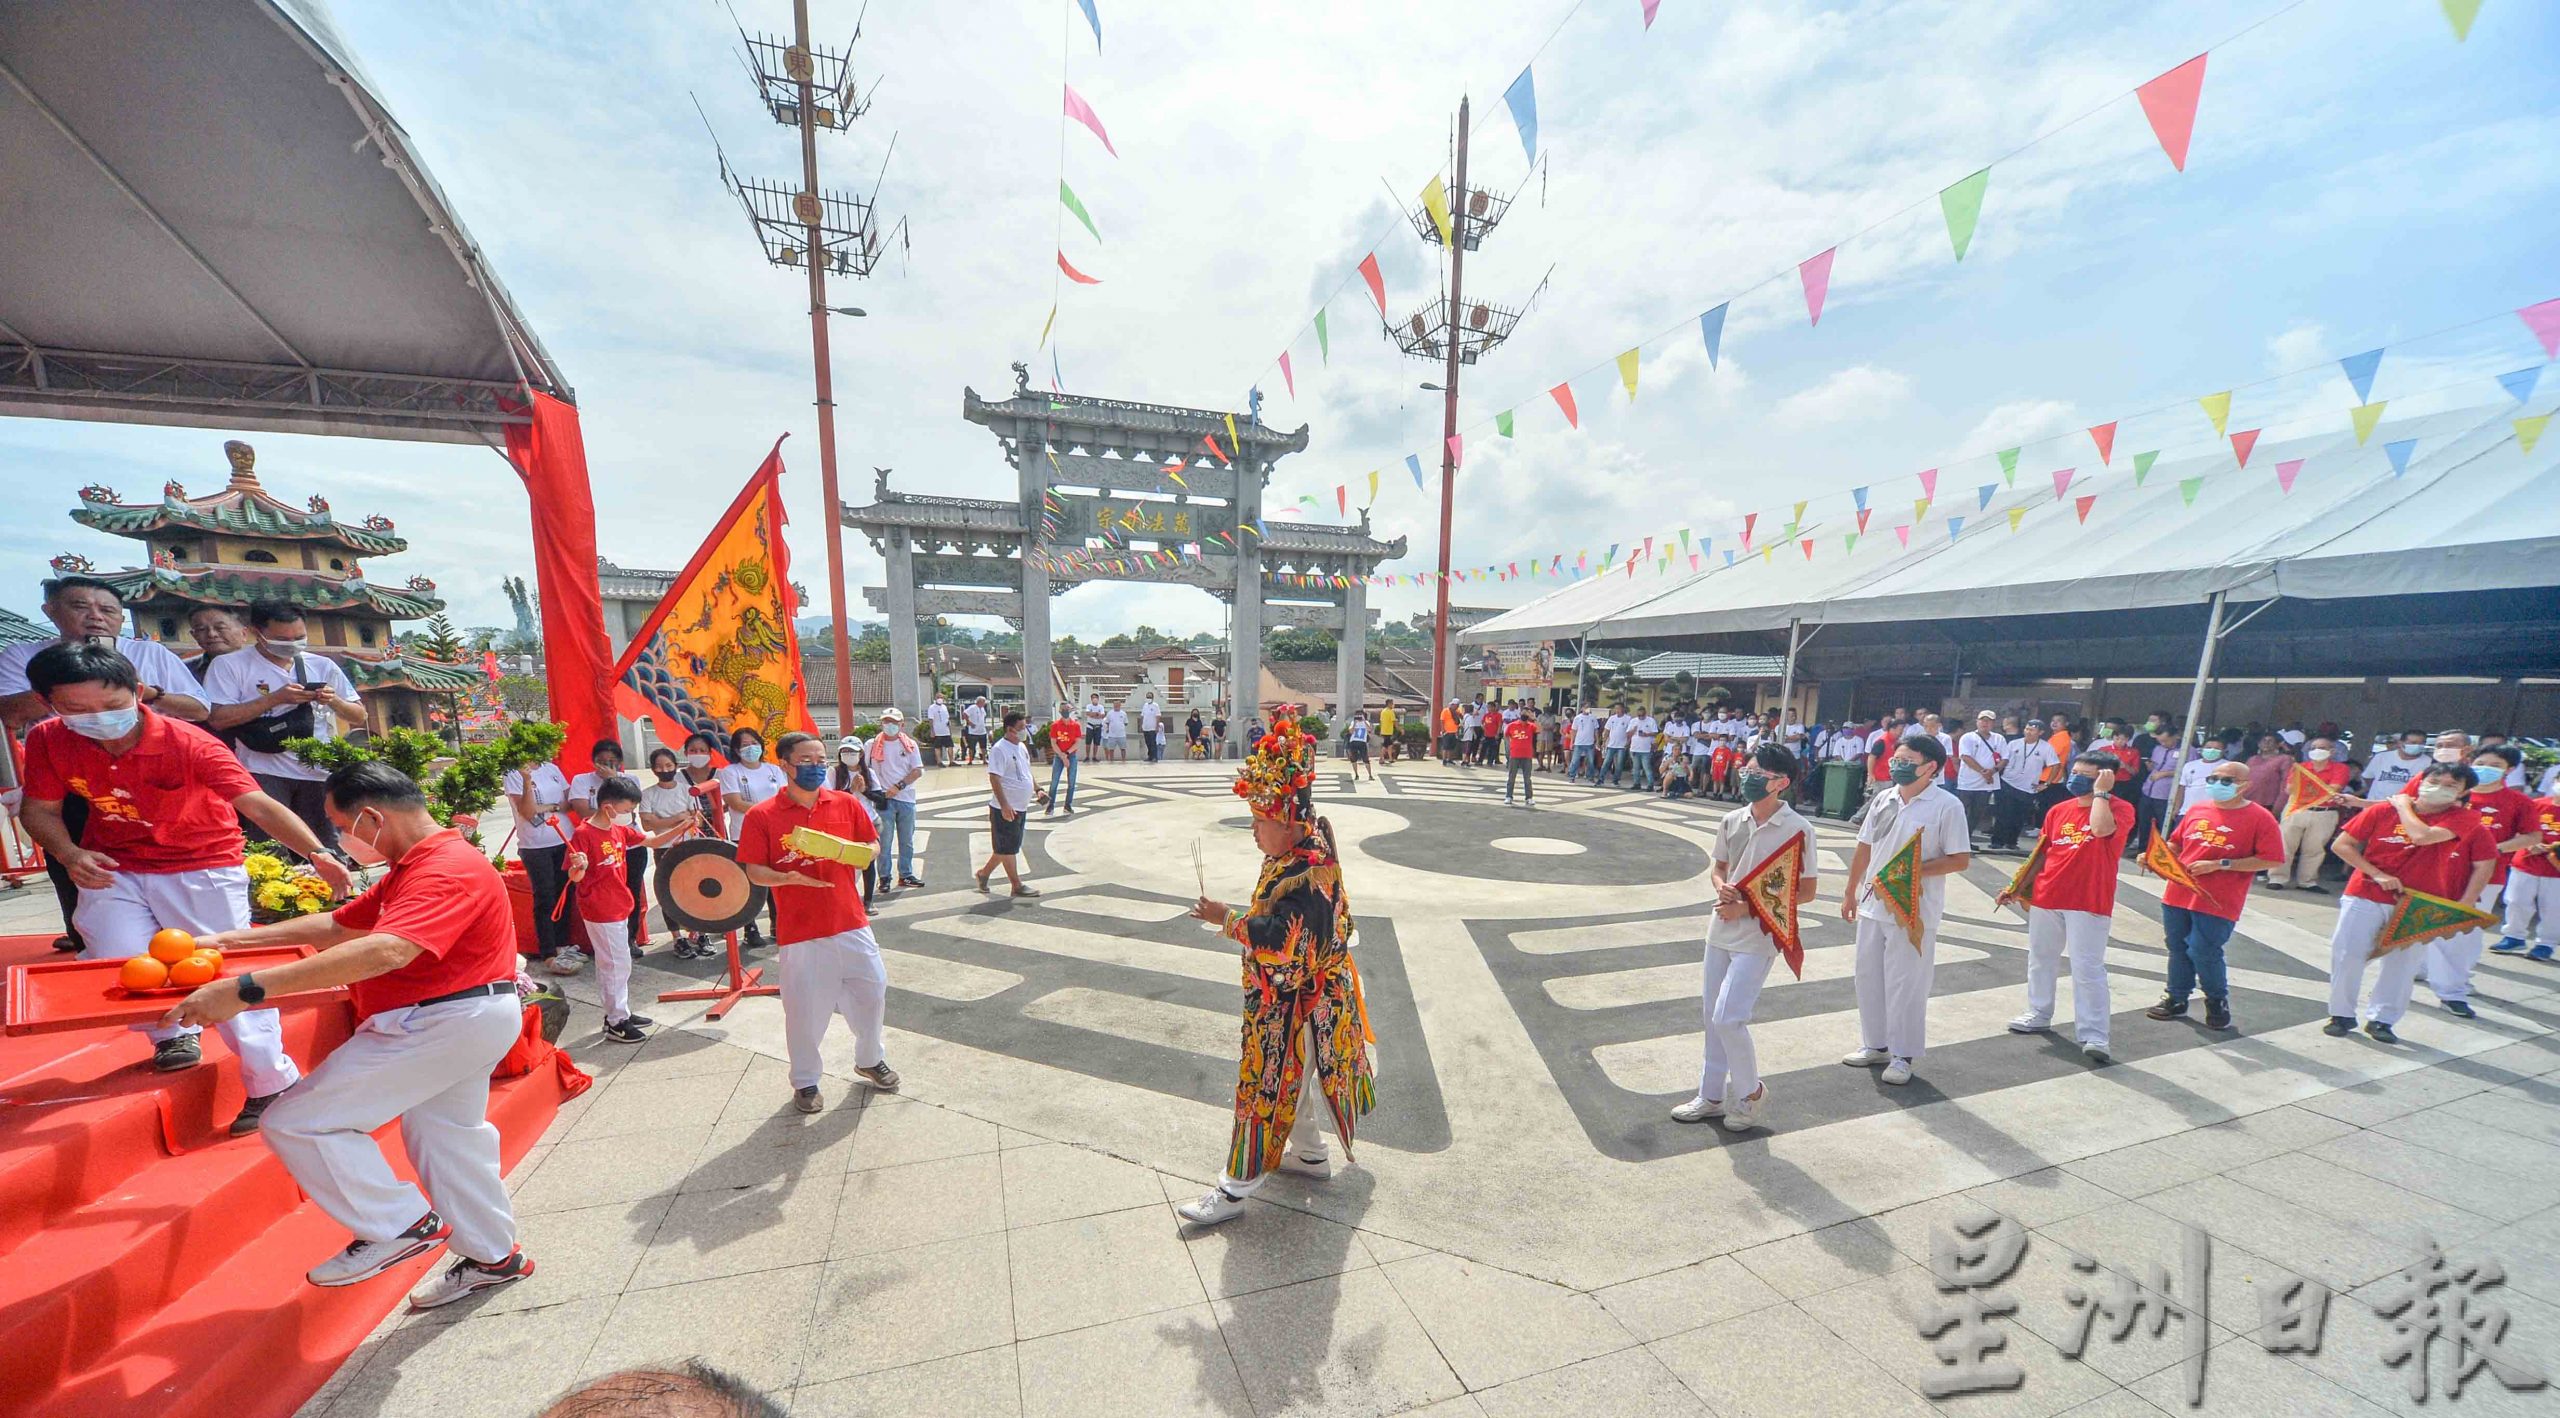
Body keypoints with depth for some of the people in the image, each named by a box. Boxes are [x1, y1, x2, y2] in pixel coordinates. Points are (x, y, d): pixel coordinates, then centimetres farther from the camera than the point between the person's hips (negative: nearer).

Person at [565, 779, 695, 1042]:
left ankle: (620, 1013, 32)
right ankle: (617, 1024, 10)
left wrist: (681, 827, 1)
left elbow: (653, 841, 12)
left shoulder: (620, 831, 5)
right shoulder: (583, 834, -19)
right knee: (616, 964, -1)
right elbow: (574, 877, -20)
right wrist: (580, 866, -41)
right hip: (600, 913, -9)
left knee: (616, 964, 19)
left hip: (619, 909, 9)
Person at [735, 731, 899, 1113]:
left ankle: (870, 1060, 37)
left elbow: (871, 847, 8)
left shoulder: (845, 804, 2)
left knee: (872, 992, 12)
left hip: (851, 923, 3)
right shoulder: (761, 816, -6)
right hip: (799, 931, -3)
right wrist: (789, 877, -25)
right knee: (804, 1009, 5)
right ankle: (804, 1081, 29)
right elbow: (753, 871, -6)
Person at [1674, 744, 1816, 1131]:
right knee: (1712, 1015, 13)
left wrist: (1748, 907, -17)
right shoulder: (1732, 821, 2)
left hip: (1758, 937, -6)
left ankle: (1751, 1093, 18)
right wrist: (1721, 886, -10)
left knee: (1728, 1019, -9)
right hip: (1721, 931, 6)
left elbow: (1805, 891, -10)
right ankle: (1711, 1095, 29)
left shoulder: (1797, 829, -14)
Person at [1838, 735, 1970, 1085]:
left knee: (1905, 985, 3)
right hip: (1873, 906, 6)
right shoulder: (1883, 800, 7)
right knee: (1869, 977, 14)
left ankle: (1903, 1055, 18)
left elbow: (1960, 859, -11)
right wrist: (1850, 893, 15)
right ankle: (1876, 1044, 29)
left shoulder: (1947, 806, -9)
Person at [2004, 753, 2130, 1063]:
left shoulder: (2119, 809, -7)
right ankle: (2039, 1015, 32)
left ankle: (2093, 1036, 2)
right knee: (2040, 959, 17)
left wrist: (2100, 792, -19)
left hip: (2089, 903, -6)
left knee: (2087, 969, -5)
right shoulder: (2058, 810, 7)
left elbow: (2100, 829, -31)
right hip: (2046, 898, 6)